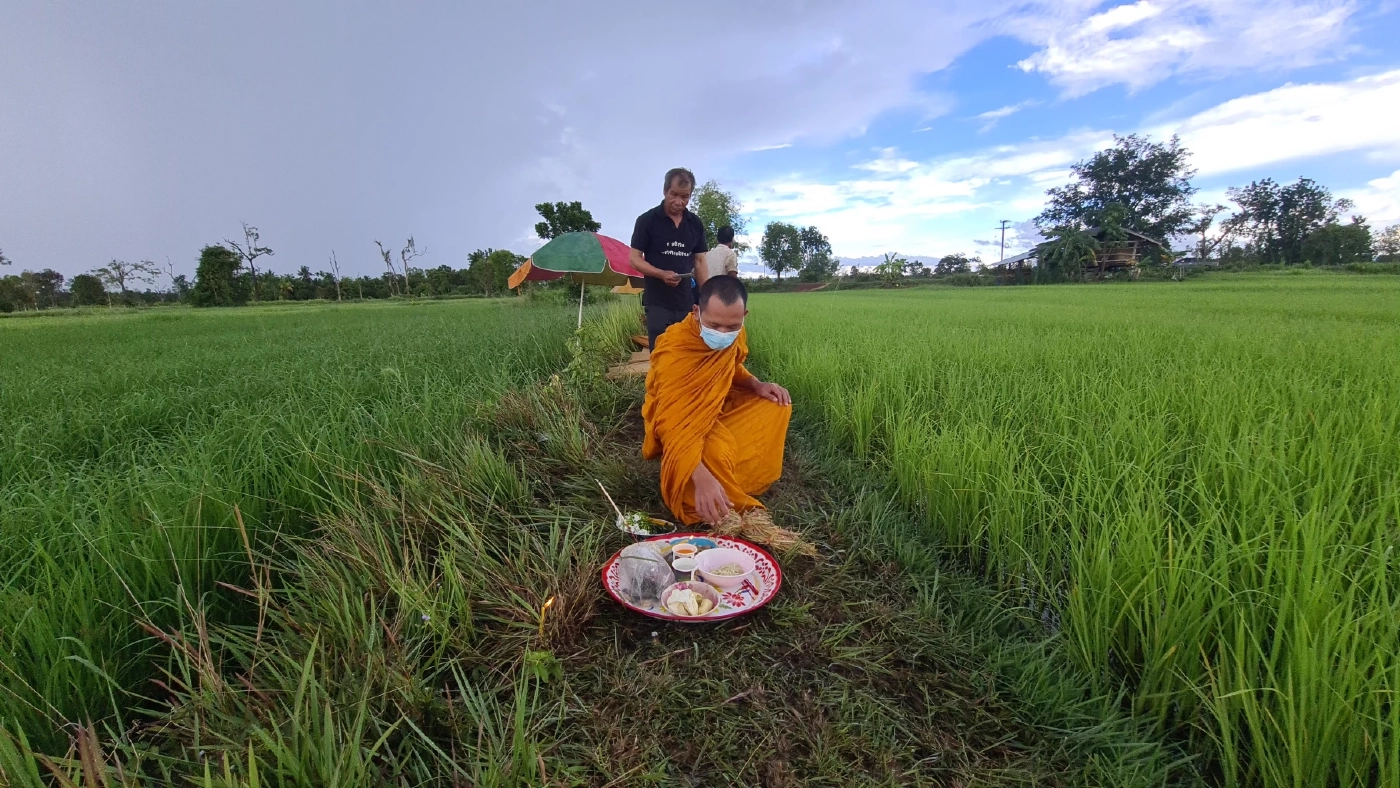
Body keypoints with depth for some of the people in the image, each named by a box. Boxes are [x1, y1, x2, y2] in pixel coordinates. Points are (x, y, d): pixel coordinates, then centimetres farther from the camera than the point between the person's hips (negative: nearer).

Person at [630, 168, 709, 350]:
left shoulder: (696, 223, 8)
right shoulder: (647, 220, -3)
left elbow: (700, 261, 12)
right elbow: (635, 259, -3)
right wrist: (662, 274, -21)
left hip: (687, 303, 4)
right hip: (657, 303, -3)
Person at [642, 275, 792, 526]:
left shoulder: (734, 337, -12)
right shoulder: (675, 349, -34)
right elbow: (672, 420, -42)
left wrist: (757, 385, -12)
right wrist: (701, 477, -55)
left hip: (718, 407, 8)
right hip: (681, 421, -7)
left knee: (777, 405, -7)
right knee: (717, 452, -36)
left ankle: (740, 481, -8)